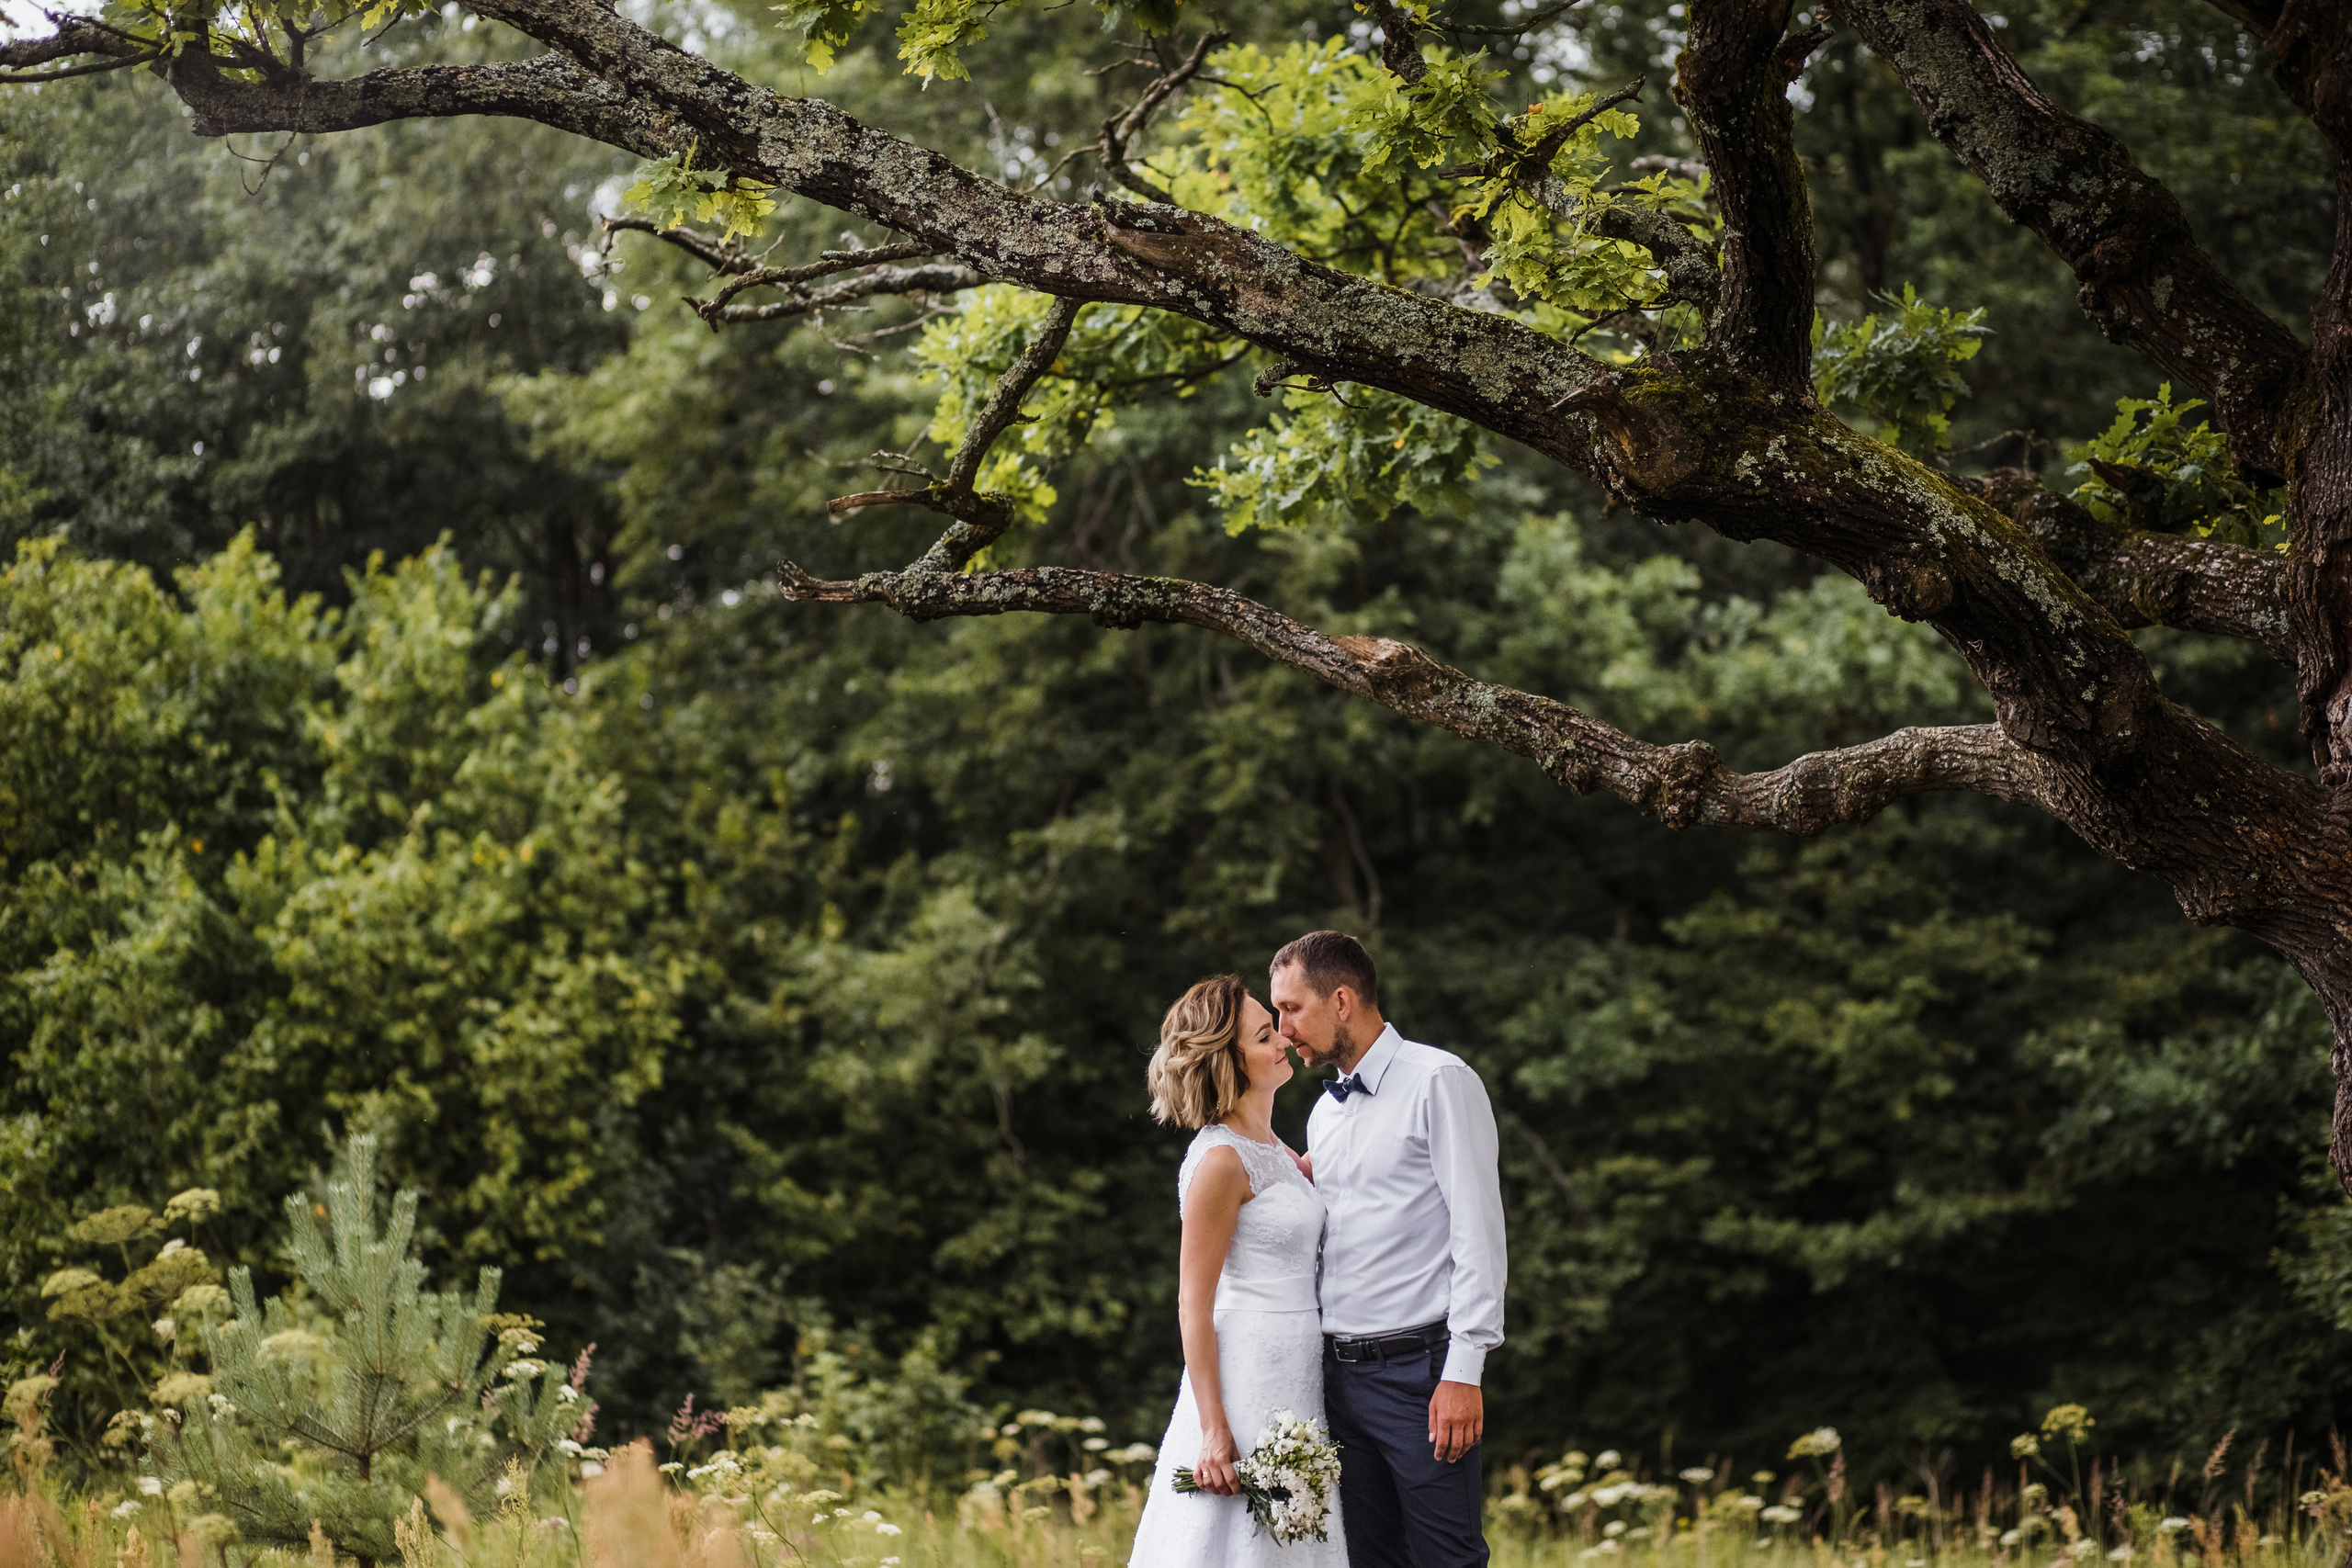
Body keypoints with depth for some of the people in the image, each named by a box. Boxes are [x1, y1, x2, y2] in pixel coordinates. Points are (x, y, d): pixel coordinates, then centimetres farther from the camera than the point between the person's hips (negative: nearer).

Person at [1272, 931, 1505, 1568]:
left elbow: (1477, 1230, -12)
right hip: (1342, 1372, 7)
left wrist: (1464, 1371, -17)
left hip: (1418, 1370, -7)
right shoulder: (1324, 1112, 18)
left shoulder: (1439, 1083, -6)